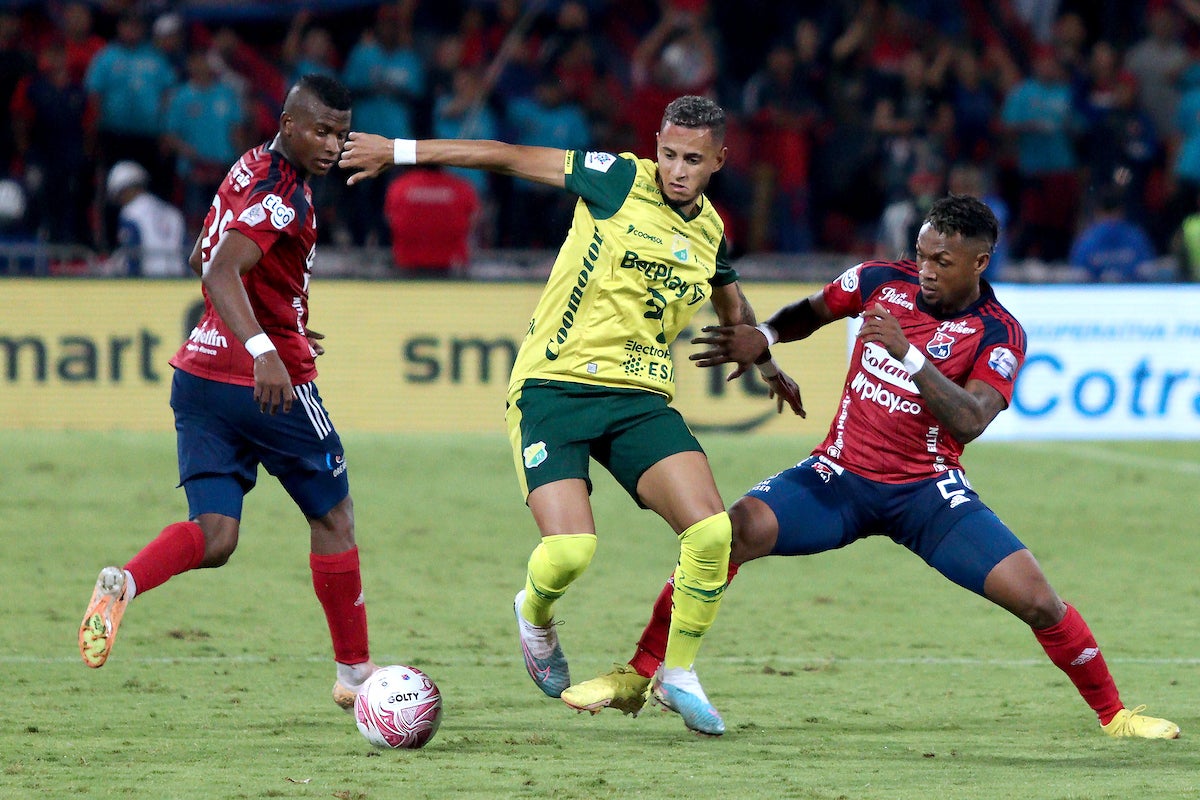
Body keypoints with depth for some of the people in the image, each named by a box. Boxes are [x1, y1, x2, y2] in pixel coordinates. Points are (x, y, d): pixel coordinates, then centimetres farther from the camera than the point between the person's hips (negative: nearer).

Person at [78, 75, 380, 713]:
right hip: (270, 382, -8)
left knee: (213, 537, 1)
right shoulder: (281, 193, -16)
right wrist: (263, 349, -43)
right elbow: (221, 270, -31)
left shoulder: (251, 170, 13)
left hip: (200, 370, 8)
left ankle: (124, 582, -28)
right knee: (333, 516, 11)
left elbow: (204, 259, 27)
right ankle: (354, 673, 19)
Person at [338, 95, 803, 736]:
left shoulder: (711, 234, 11)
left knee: (712, 531, -17)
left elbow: (733, 310, 34)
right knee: (569, 550, -21)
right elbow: (508, 157, 2)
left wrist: (769, 367, 50)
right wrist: (399, 151, 1)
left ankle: (677, 673, 6)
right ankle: (535, 614, 18)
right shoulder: (621, 180, -3)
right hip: (552, 387, -4)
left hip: (640, 396, 4)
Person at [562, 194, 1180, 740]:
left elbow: (968, 423, -24)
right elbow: (810, 312, 18)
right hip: (840, 475, 2)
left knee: (1034, 597, -16)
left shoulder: (998, 334, -10)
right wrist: (761, 338, -3)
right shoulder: (883, 281, -1)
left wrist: (910, 355, -34)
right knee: (739, 529, -26)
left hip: (926, 491, -1)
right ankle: (636, 676, -17)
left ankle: (1112, 714, 9)